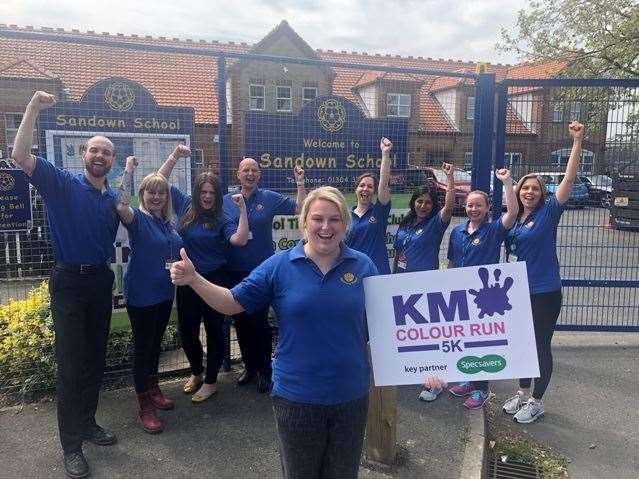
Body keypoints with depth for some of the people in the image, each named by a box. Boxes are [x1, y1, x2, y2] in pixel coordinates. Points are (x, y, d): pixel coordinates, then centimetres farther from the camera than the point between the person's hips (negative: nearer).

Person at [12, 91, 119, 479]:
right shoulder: (62, 184, -6)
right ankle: (71, 444, 13)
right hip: (69, 280, -5)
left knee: (96, 357, 14)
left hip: (101, 280, 5)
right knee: (71, 362, 1)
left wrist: (108, 275, 10)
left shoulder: (114, 198, 8)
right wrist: (33, 109, -26)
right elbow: (21, 156, -20)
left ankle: (87, 422, 32)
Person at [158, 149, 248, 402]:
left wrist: (243, 210, -29)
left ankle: (210, 381, 25)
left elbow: (240, 240, -25)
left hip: (214, 280, -4)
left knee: (214, 331, 8)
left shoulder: (222, 220, -8)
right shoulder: (185, 206, 2)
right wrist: (175, 156, -4)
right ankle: (196, 372, 40)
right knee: (187, 331, 16)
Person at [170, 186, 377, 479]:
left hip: (351, 394, 1)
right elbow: (233, 303, -5)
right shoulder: (279, 266, -7)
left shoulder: (363, 266, -4)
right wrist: (194, 279, -17)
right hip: (296, 395, -1)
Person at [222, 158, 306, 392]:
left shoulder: (270, 198, 0)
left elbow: (300, 208, -3)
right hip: (235, 272, 3)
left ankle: (265, 370, 19)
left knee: (259, 321, 1)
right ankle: (249, 366, 30)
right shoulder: (226, 201, 6)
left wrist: (300, 183, -11)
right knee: (241, 321, 12)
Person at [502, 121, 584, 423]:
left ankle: (536, 401, 21)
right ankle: (522, 393, 33)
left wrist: (577, 141, -27)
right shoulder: (513, 220, 6)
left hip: (545, 293, -6)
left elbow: (569, 178, -19)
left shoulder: (549, 212, -8)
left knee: (541, 346, 6)